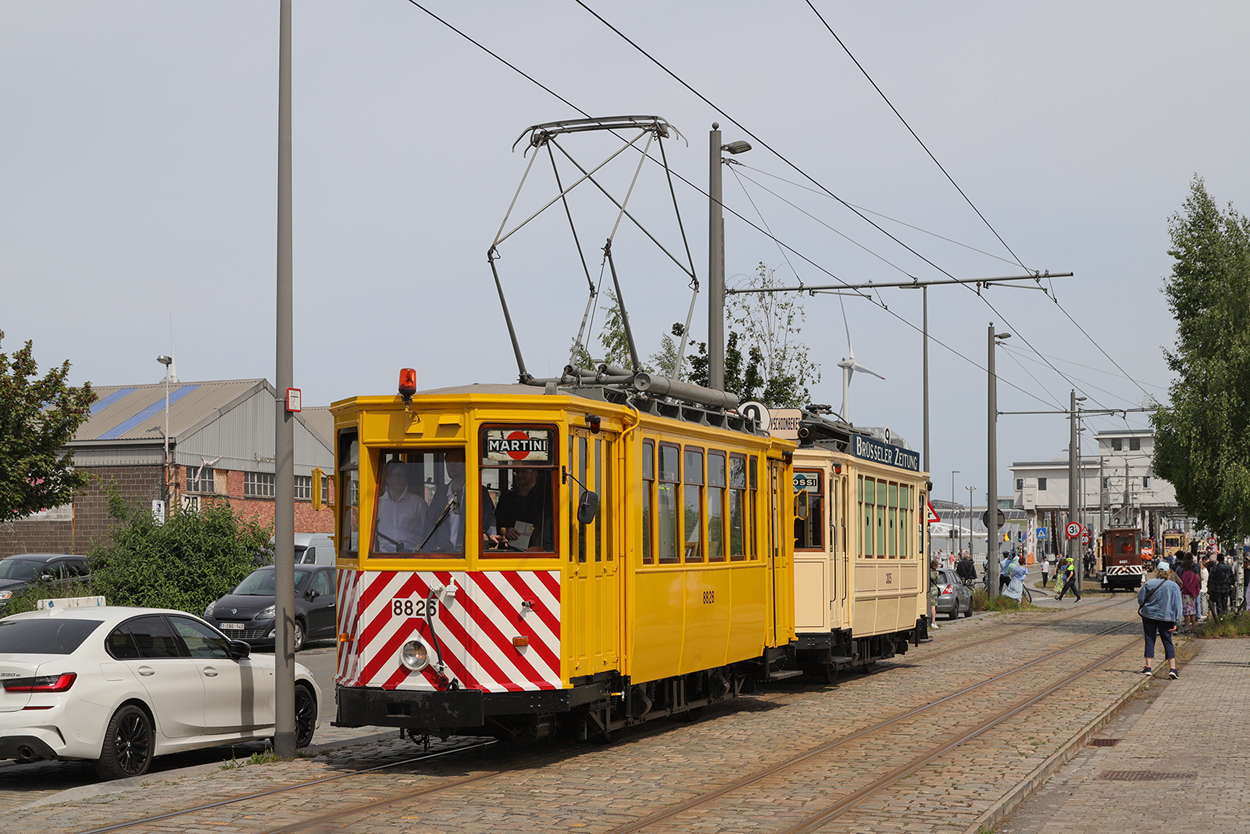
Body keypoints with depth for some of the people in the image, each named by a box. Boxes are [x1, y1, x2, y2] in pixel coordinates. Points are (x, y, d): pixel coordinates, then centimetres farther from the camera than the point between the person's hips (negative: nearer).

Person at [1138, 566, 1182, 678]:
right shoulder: (1174, 586, 0)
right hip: (1166, 617, 0)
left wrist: (1141, 610, 24)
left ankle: (1148, 667, 2)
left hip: (1149, 614, 0)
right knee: (1167, 642, 5)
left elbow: (1140, 599, 3)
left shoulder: (1149, 583, -2)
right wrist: (1175, 622, 2)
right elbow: (1177, 606, 0)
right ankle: (1173, 668, -6)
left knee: (1149, 640, 6)